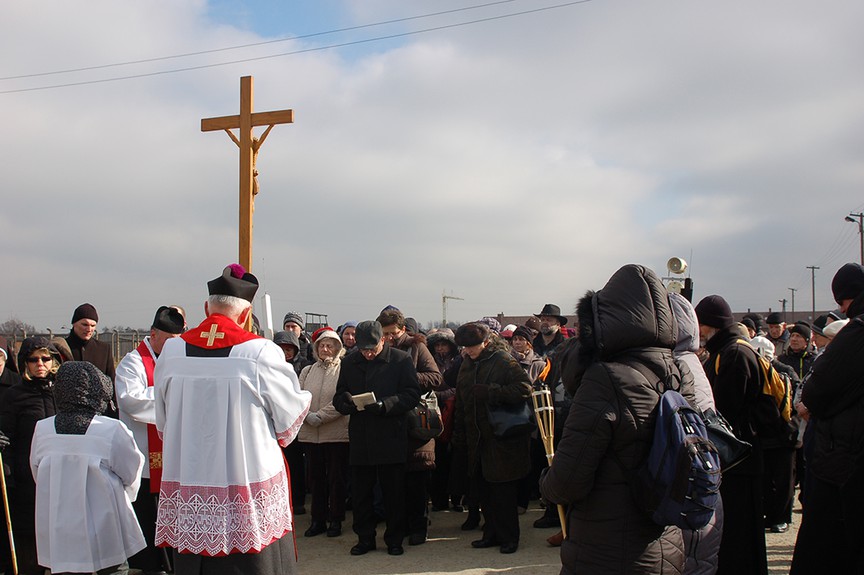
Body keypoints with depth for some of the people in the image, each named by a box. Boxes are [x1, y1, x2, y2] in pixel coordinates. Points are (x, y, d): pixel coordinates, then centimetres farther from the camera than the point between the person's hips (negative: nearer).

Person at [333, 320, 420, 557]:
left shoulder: (401, 360, -3)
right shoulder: (349, 362, 9)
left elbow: (412, 395, -8)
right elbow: (339, 397, 11)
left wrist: (384, 405, -22)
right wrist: (347, 402, -13)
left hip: (391, 438, -3)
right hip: (360, 438, 3)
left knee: (393, 492, 7)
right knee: (360, 491, 9)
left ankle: (394, 538, 21)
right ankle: (365, 537, 24)